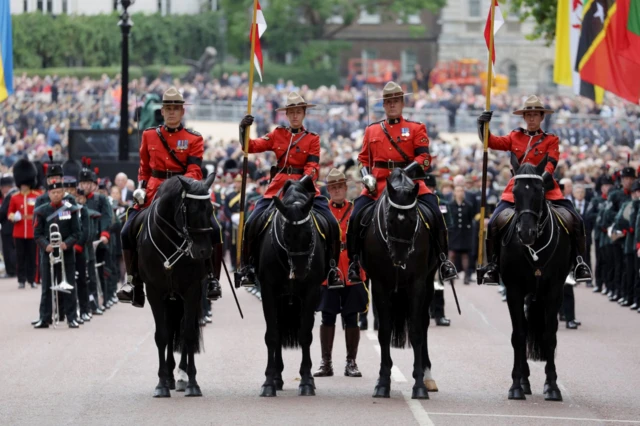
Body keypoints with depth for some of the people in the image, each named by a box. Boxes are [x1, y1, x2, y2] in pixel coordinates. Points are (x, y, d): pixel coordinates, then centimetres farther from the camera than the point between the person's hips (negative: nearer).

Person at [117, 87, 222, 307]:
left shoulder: (194, 139, 2)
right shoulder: (149, 136, 10)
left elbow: (194, 171, -7)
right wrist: (141, 188, 0)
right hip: (154, 195, 2)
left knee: (212, 229, -19)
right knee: (128, 232, -11)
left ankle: (211, 277, -5)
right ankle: (132, 280, 2)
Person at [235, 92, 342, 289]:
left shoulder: (312, 139, 6)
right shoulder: (278, 134, 9)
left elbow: (312, 165, -4)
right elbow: (252, 146, 4)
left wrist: (307, 179, -24)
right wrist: (243, 131, -14)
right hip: (278, 186, 1)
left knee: (332, 224, -14)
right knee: (252, 224, -11)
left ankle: (332, 267, -2)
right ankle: (247, 267, 1)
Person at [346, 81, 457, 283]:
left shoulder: (416, 129, 8)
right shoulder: (372, 131, 17)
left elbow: (424, 157, -2)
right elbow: (364, 159, 18)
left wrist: (407, 172, -20)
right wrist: (367, 177, -3)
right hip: (378, 185, 2)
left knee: (435, 213, -21)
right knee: (356, 216, -18)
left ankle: (443, 259, -9)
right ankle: (354, 261, -4)